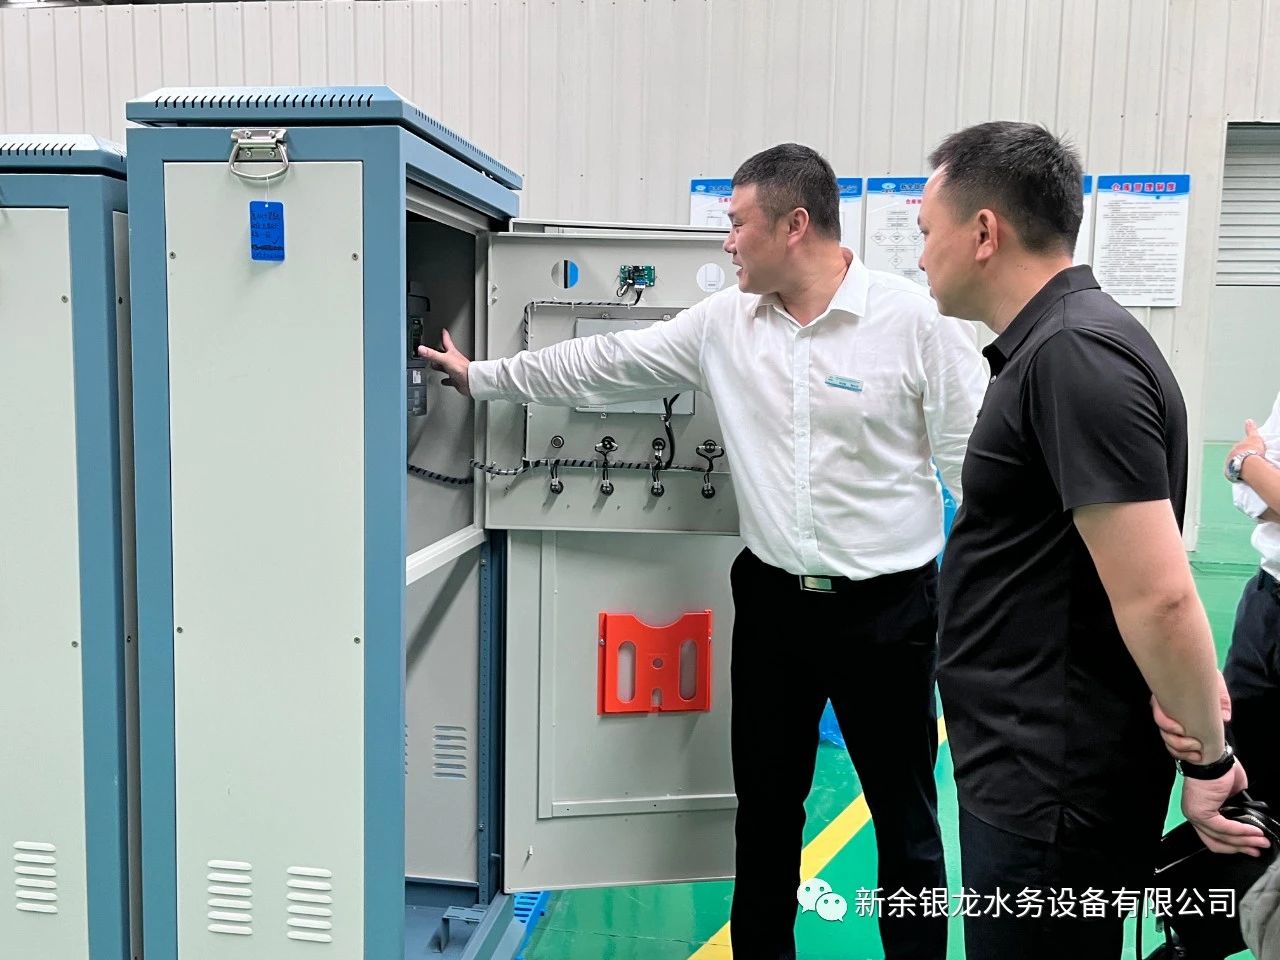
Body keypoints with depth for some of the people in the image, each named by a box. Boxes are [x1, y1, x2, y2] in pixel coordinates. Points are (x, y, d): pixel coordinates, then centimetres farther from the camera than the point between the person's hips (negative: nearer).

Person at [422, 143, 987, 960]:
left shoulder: (917, 320, -12)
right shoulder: (722, 323, 2)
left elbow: (979, 461, -9)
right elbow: (605, 364, 8)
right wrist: (478, 376, 12)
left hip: (889, 607, -4)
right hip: (772, 598, 4)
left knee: (904, 811, 12)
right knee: (766, 803, 17)